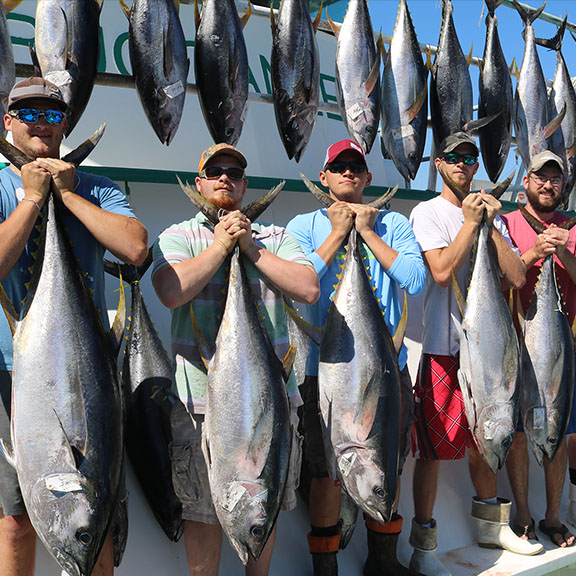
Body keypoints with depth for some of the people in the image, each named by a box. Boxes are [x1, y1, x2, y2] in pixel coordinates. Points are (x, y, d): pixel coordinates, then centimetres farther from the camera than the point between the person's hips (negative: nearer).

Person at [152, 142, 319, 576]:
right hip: (203, 394, -2)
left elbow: (309, 289, -5)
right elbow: (171, 291, -15)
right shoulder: (177, 236, 4)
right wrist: (221, 244, -9)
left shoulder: (275, 237, 11)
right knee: (204, 508, 8)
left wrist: (251, 247, -7)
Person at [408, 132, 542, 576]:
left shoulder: (491, 215, 13)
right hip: (444, 346, -5)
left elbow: (518, 277, 1)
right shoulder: (428, 212, -3)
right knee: (433, 447, -3)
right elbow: (441, 270, -18)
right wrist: (470, 222, -11)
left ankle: (491, 524, 35)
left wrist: (490, 224, -5)